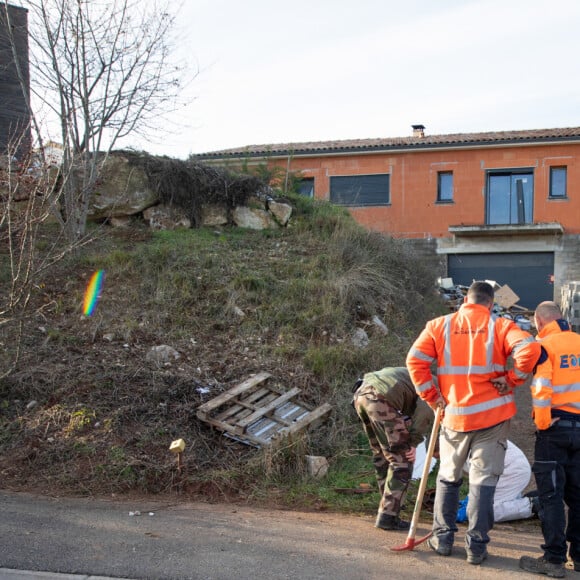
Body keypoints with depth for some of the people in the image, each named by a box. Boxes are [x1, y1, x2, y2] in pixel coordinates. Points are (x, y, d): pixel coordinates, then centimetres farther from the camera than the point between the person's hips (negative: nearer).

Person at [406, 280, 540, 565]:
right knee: (483, 480, 5)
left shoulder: (439, 326, 3)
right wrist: (511, 380, -7)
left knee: (448, 478, 17)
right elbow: (529, 349, -18)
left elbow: (415, 359, -4)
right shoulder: (500, 326, -2)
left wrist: (431, 396, 2)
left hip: (454, 416, 2)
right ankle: (477, 545, 7)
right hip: (493, 416, -1)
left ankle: (442, 538, 21)